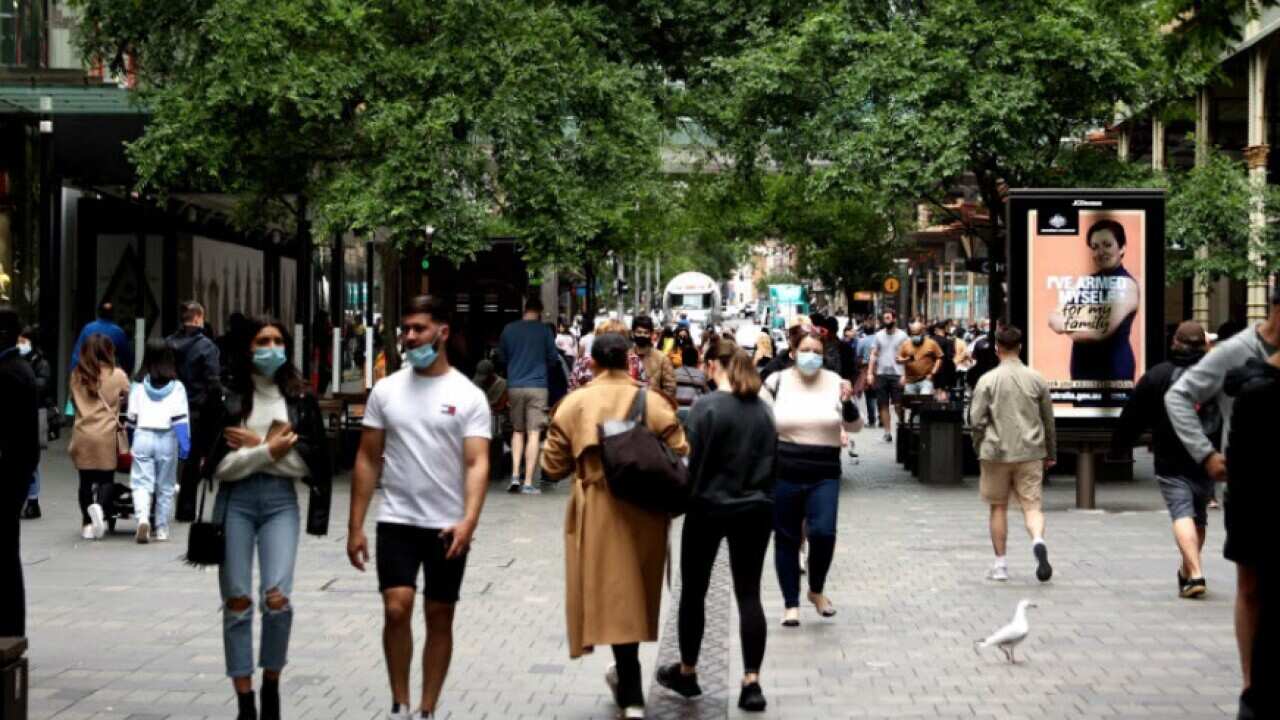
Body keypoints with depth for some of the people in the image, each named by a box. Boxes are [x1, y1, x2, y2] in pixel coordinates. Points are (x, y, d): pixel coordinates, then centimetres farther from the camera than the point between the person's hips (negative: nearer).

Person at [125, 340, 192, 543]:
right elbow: (181, 418, -7)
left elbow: (132, 416, 6)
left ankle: (142, 518, -25)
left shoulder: (138, 385, 3)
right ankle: (162, 530, 15)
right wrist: (185, 442, -5)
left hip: (143, 436, 0)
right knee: (165, 486, 10)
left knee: (141, 483, -1)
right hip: (167, 438, 0)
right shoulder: (176, 386, 0)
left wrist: (131, 441, 17)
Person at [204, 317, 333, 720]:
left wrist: (255, 444, -7)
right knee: (237, 602, 1)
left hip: (281, 500, 0)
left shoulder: (300, 398, 7)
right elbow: (218, 465, -5)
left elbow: (308, 461, 0)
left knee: (277, 598, -12)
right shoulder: (227, 398, 1)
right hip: (236, 500, 0)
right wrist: (269, 451, -13)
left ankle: (271, 688, 11)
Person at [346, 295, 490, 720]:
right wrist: (355, 526, 1)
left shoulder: (468, 396, -4)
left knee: (439, 618, 7)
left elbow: (477, 463, -12)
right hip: (397, 521, 1)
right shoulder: (386, 390, 3)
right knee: (396, 609, -12)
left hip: (448, 526, -1)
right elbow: (368, 460, 6)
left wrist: (469, 519, -28)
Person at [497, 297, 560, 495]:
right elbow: (553, 359, 1)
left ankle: (515, 475, 4)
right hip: (537, 386, -3)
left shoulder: (509, 329, 3)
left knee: (518, 431, 17)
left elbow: (501, 357, 12)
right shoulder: (544, 330, -4)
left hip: (515, 386, 3)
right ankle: (528, 482, -5)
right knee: (534, 433, -1)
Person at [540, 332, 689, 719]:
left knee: (613, 594, 3)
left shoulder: (574, 404, -4)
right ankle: (626, 675, 30)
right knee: (635, 592, 17)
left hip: (597, 513, -1)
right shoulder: (653, 402, -4)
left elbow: (553, 466, -1)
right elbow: (681, 456, -7)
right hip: (645, 512, 1)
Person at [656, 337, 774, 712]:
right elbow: (770, 459, 10)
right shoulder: (762, 408, 5)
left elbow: (695, 462, -13)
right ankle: (751, 682, 0)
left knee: (694, 591, 12)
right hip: (755, 509, 4)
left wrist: (684, 500, 0)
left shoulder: (707, 406, -13)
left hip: (709, 508, -4)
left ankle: (687, 673, 25)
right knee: (749, 594, 5)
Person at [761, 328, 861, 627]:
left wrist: (848, 402, -15)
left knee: (822, 533, -14)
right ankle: (791, 604, 19)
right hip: (784, 474, 0)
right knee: (787, 539, 7)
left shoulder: (834, 383, 2)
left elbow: (854, 427, 4)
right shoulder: (777, 383, -1)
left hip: (824, 475, 0)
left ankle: (816, 590, 12)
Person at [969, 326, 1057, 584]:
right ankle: (1038, 541, -27)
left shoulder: (988, 380, -5)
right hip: (1030, 452, 1)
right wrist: (1050, 454, 19)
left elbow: (976, 419, -6)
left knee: (998, 507, 11)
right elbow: (1048, 420, 9)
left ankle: (1000, 564, 15)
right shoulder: (1036, 379, 3)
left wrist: (979, 447, 9)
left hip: (996, 453, -1)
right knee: (1032, 505, 2)